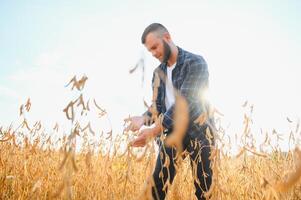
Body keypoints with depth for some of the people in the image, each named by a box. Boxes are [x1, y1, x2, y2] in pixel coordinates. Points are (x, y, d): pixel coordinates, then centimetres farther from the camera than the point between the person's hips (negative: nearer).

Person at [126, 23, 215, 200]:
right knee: (158, 184, 0)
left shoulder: (195, 63, -11)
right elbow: (157, 104, 9)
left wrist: (154, 131, -26)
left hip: (198, 132, -5)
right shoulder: (158, 72, 11)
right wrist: (144, 119, -15)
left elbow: (185, 102, -21)